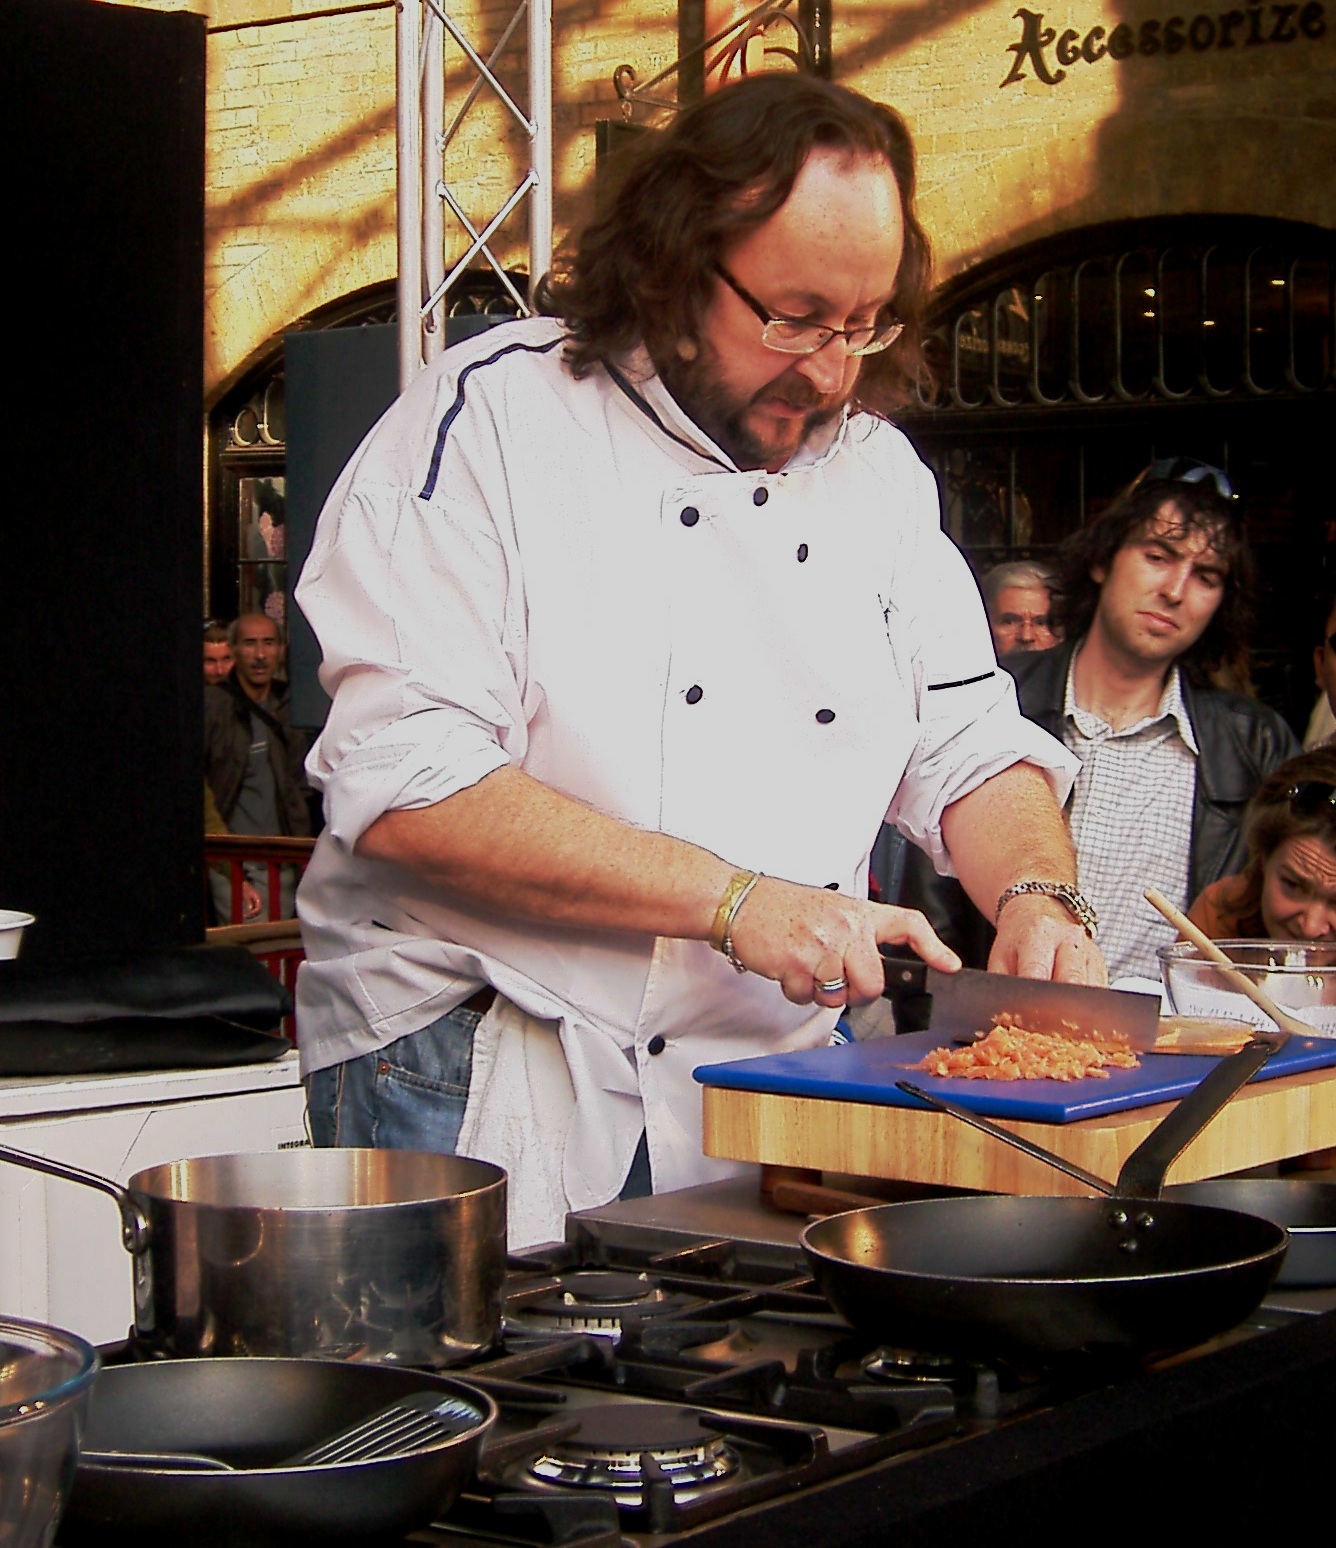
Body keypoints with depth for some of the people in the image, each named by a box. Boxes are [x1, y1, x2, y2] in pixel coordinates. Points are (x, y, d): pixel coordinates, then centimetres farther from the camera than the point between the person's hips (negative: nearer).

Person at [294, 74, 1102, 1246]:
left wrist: (1035, 893, -9)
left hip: (771, 1095, 5)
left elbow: (970, 745, 14)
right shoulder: (494, 418, -9)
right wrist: (732, 900, -21)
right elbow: (404, 780, -19)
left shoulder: (876, 471, 11)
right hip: (485, 1094, -5)